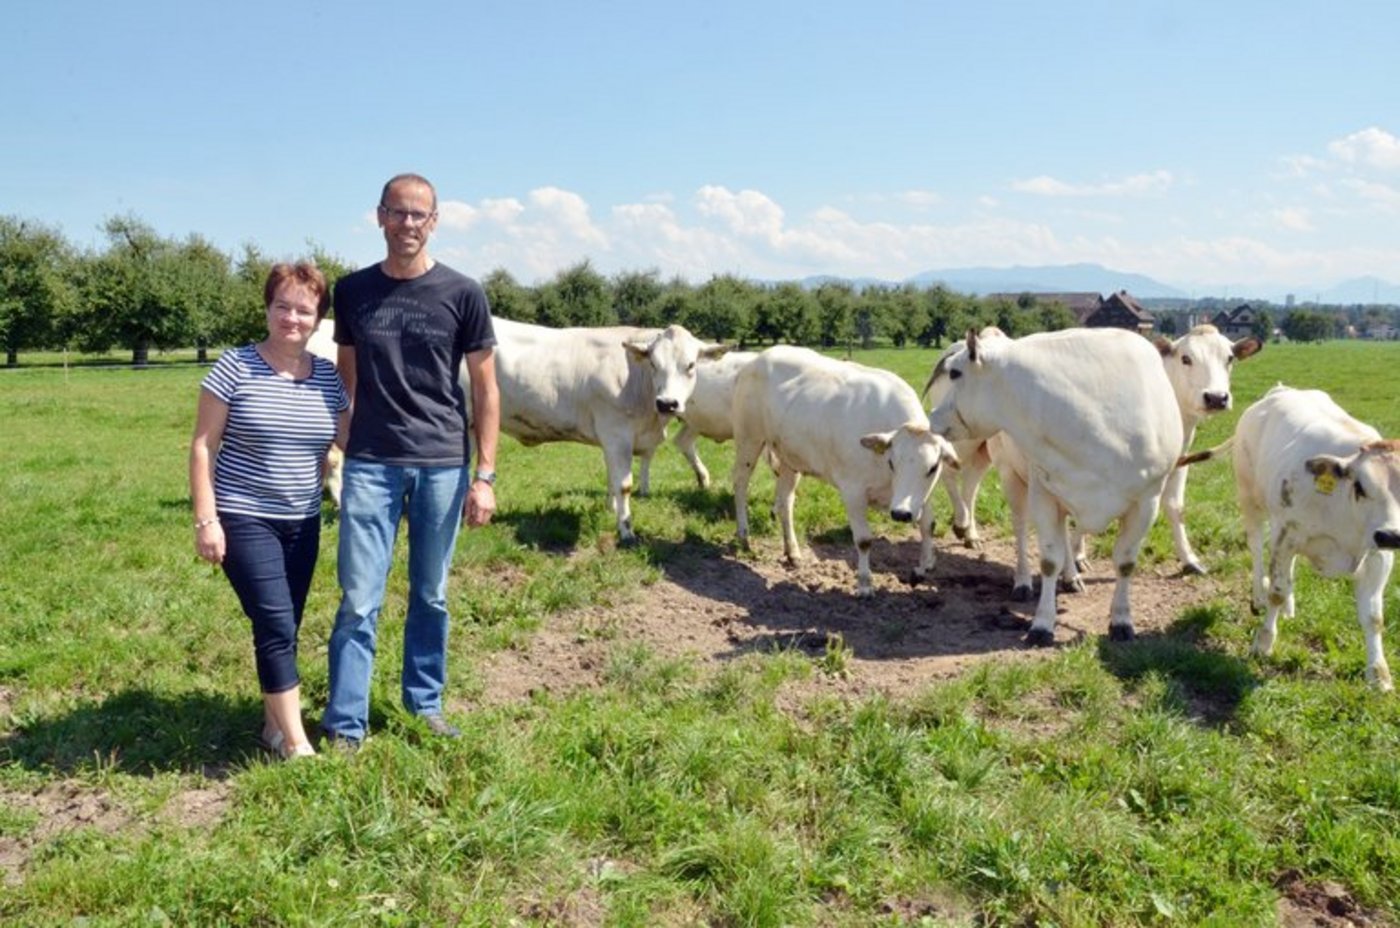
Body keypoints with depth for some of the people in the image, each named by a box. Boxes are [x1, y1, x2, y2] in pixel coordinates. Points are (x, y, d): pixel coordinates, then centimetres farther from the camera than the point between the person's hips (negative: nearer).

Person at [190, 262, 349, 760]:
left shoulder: (327, 377, 3)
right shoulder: (235, 367, -8)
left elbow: (349, 440, 12)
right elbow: (203, 445, -7)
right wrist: (206, 519, -11)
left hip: (302, 522, 5)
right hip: (244, 519, -5)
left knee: (284, 629, 13)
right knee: (276, 625, -10)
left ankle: (274, 725, 30)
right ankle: (296, 743, -1)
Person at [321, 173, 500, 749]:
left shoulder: (462, 294, 1)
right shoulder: (352, 291, 7)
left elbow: (485, 388, 2)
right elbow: (346, 377, 14)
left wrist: (485, 475, -3)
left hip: (442, 464, 0)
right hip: (370, 464, 1)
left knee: (432, 595, 10)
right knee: (359, 601, 0)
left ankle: (425, 703, 27)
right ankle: (345, 725, 10)